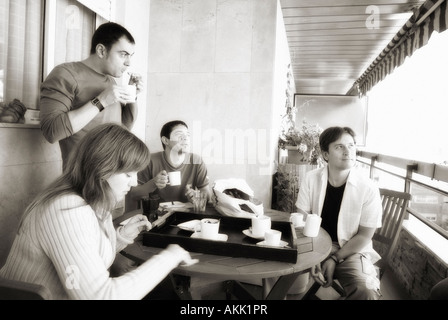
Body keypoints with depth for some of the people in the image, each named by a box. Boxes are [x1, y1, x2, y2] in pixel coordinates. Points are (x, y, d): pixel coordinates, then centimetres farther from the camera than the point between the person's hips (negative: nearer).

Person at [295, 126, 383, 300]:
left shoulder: (368, 188, -13)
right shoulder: (311, 179, -8)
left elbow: (364, 235, -6)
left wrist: (334, 259, -13)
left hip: (351, 250, -1)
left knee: (367, 292, -29)